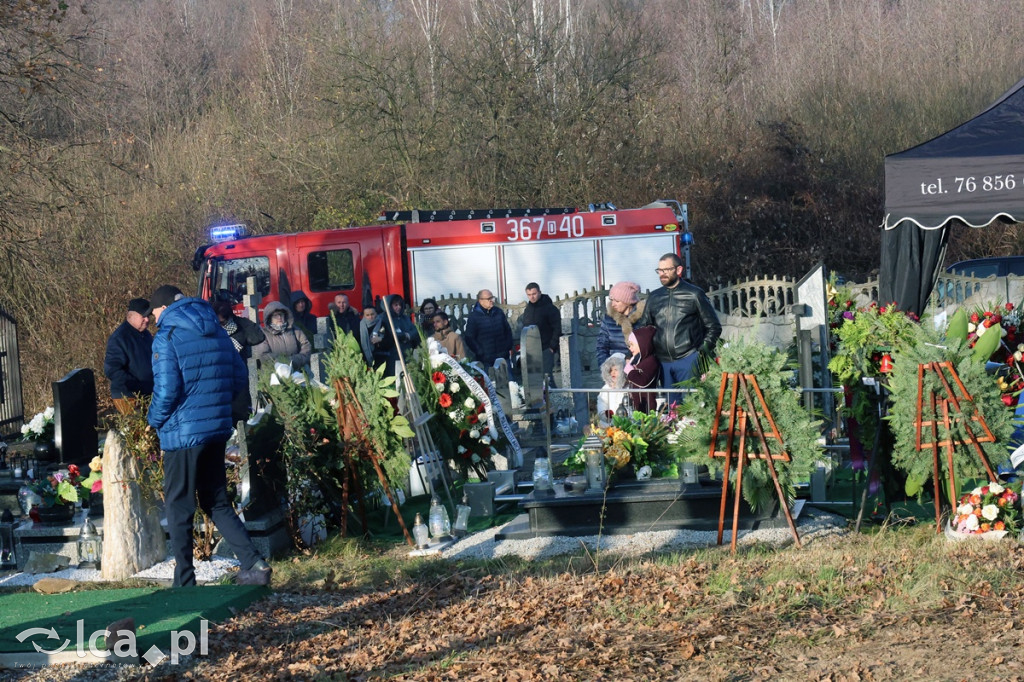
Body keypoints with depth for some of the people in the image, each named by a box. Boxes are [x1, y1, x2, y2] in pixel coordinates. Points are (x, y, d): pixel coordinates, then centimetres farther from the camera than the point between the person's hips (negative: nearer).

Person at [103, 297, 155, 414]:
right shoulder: (118, 338, -15)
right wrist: (137, 387, -24)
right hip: (129, 399, -8)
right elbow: (112, 370, -21)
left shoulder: (145, 334, 11)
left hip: (148, 394, 8)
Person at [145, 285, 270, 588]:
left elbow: (166, 390, -19)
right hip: (218, 430, 7)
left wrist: (154, 420, -2)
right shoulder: (217, 332, 9)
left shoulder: (167, 337, -12)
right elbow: (240, 377, 13)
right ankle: (254, 564, 5)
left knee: (178, 508, 4)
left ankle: (184, 582, 7)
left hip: (183, 434, -7)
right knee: (217, 503, 16)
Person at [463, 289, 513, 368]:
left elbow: (508, 330, 18)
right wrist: (480, 353, -11)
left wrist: (509, 347, 7)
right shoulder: (474, 316, -5)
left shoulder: (499, 312, 9)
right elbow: (469, 338, -5)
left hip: (503, 356, 5)